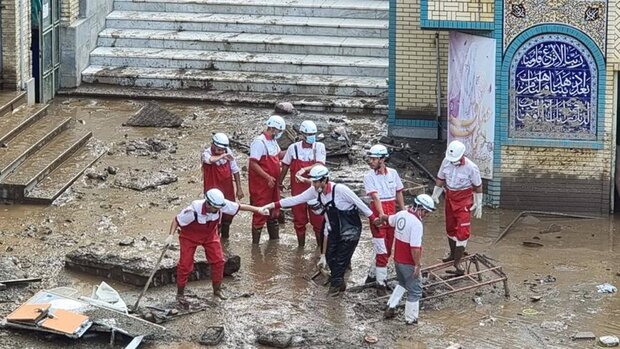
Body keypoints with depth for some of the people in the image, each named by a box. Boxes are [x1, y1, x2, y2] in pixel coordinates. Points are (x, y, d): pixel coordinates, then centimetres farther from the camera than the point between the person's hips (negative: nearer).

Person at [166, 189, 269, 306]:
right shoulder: (193, 210, -38)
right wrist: (171, 235, -39)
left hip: (210, 235, 4)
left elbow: (239, 207, -15)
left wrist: (258, 210, -15)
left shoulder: (221, 205, -28)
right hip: (190, 236, -4)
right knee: (185, 264, -7)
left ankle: (217, 289, 17)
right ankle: (180, 294, 12)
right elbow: (176, 220, -25)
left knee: (218, 260, -4)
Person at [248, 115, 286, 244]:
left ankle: (275, 240, 30)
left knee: (274, 212, 18)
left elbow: (278, 155, 27)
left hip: (272, 184, 9)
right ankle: (255, 243, 4)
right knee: (260, 213, -4)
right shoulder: (259, 142, -19)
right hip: (261, 184, -9)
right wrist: (268, 177, -24)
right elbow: (253, 163, -23)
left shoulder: (273, 141, 10)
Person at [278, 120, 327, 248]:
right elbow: (285, 166, 8)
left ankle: (321, 246, 16)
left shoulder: (319, 147, -5)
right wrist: (279, 183, 15)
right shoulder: (293, 148, -4)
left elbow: (320, 165, -17)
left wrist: (304, 169, -30)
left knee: (318, 220, 3)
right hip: (298, 189, 1)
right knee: (299, 219, 9)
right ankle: (301, 246, 21)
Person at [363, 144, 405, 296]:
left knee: (387, 249, 14)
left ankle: (372, 274, 32)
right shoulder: (369, 177, -9)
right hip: (378, 213, -5)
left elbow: (398, 193, 13)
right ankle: (381, 283, 1)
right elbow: (375, 196, -21)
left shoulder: (393, 173, 3)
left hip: (392, 213, 5)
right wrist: (381, 214, -34)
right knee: (381, 250, -6)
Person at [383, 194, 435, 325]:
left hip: (397, 259, 8)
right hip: (409, 263, -8)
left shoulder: (401, 214, 0)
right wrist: (418, 265, -20)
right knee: (415, 291, 7)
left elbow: (390, 220, 24)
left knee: (402, 284, 29)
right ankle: (411, 319, 15)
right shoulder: (416, 223, -26)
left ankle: (390, 307, 27)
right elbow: (415, 248, -29)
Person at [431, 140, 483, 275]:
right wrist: (435, 194, 8)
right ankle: (453, 254, 36)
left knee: (462, 231, -10)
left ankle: (457, 262, -10)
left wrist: (478, 204, -3)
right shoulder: (446, 162, -7)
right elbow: (440, 179, 9)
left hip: (464, 200, -5)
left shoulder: (471, 167, -20)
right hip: (450, 197, 5)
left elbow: (478, 186, -8)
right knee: (450, 227, 17)